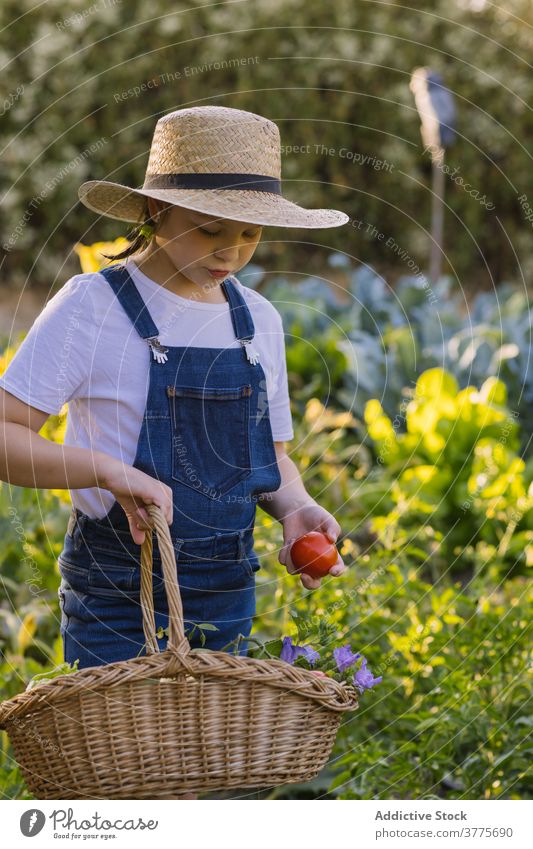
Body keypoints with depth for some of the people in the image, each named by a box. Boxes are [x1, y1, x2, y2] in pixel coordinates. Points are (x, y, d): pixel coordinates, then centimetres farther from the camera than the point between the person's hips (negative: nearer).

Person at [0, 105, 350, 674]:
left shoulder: (259, 321, 8)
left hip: (229, 589, 5)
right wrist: (111, 471, -28)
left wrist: (297, 510, -4)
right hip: (119, 592, -5)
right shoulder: (90, 307, -9)